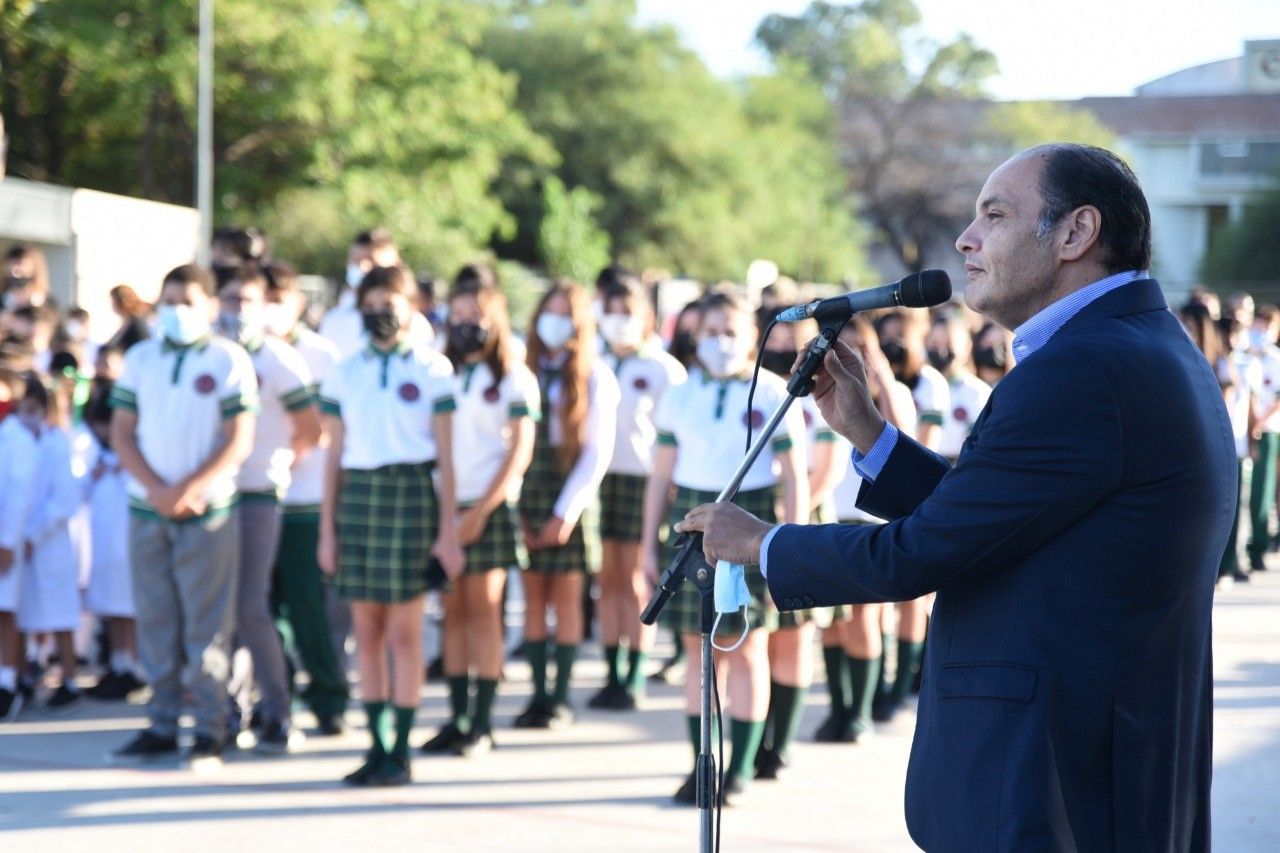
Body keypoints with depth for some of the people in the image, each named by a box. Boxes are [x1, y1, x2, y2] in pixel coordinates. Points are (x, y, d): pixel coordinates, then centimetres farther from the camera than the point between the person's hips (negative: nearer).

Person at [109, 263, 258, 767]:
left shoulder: (229, 360, -1)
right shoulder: (139, 359, 10)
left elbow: (239, 441, -5)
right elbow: (122, 434, 7)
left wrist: (190, 489, -14)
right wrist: (156, 488, -8)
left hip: (207, 510, -3)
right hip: (146, 509, 4)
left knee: (206, 622, -2)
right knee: (156, 620, 6)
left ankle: (209, 729, 3)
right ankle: (161, 724, 12)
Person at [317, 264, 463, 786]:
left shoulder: (432, 369, 2)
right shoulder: (345, 372, 12)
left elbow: (445, 456, 0)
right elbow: (334, 455, 13)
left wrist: (448, 531, -4)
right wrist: (327, 528, 8)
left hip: (410, 494, -4)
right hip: (356, 495, 4)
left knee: (404, 631, -2)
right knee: (366, 631, 6)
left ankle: (401, 753, 4)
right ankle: (377, 747, 13)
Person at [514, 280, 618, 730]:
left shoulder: (595, 376, 1)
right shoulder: (526, 370, 8)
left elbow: (598, 451, -4)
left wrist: (566, 511, -10)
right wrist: (514, 508, -6)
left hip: (571, 492, -2)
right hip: (526, 490, 2)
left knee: (567, 596, 0)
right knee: (533, 596, 2)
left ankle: (561, 698, 6)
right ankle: (538, 694, 7)